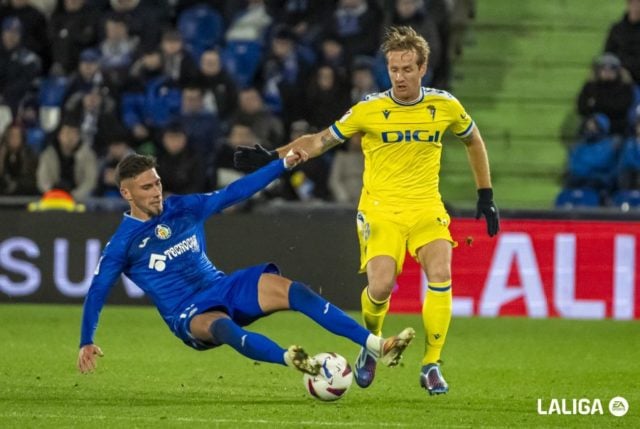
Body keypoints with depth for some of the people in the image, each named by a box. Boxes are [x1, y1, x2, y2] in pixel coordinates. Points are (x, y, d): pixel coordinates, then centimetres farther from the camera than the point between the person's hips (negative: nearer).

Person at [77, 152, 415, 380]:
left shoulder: (182, 208, 7)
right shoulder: (122, 244, -5)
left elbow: (234, 193, 10)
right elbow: (97, 291, 1)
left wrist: (284, 164, 6)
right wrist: (86, 343, -2)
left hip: (224, 288, 5)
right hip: (190, 316, -5)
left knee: (292, 291, -19)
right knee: (221, 327, -41)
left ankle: (377, 346, -27)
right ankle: (291, 360, -65)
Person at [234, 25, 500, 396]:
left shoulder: (445, 106, 0)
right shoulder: (369, 110, -6)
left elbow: (473, 140, 18)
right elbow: (320, 141, 2)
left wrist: (486, 196, 16)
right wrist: (274, 157, -9)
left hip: (426, 208, 2)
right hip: (381, 209, -1)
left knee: (441, 276, -21)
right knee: (381, 285, -20)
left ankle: (432, 366, -7)